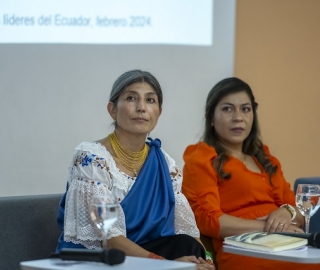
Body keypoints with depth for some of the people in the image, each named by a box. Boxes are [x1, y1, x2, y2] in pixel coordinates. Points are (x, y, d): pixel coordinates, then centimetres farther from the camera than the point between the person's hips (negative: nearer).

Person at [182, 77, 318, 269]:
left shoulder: (266, 159, 25)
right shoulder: (201, 159, 5)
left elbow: (300, 214, 22)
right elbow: (207, 219, -6)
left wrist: (286, 214, -1)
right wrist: (267, 227, -11)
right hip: (241, 251, -7)